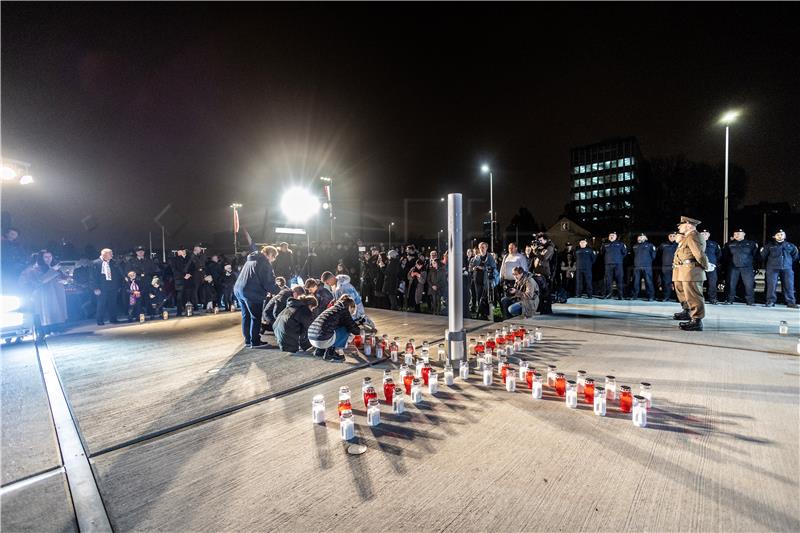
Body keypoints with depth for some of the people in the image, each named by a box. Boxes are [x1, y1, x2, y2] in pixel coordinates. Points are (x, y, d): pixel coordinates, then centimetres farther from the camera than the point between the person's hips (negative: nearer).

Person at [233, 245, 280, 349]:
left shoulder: (251, 260, 20)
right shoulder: (265, 263, -10)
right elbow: (269, 282, -15)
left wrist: (266, 290, 21)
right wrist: (279, 292, -2)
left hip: (238, 289, 9)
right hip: (252, 293, -9)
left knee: (246, 316, 16)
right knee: (256, 317, 0)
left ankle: (248, 340, 25)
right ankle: (255, 342, 5)